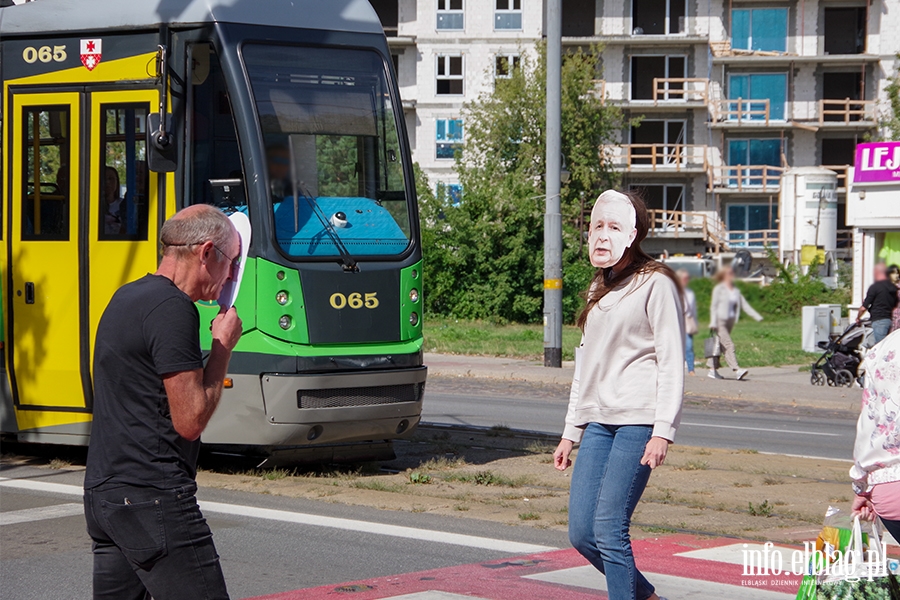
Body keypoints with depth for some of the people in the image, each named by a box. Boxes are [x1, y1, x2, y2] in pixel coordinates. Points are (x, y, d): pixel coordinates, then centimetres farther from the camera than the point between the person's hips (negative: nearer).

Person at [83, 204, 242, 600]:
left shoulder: (125, 298, 16)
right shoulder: (172, 308, -14)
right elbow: (191, 421, -16)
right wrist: (224, 346, -3)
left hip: (102, 492, 10)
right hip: (153, 500, -10)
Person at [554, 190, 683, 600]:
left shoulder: (655, 284, -3)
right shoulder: (600, 289, 20)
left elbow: (672, 363, -9)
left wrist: (663, 430, -17)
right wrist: (571, 431, 22)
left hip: (638, 422, -8)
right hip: (598, 422, 8)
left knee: (608, 529, -15)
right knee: (581, 532, 2)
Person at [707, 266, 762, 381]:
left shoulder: (735, 290, 13)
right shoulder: (718, 289, -4)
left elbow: (744, 304, 10)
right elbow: (713, 306, -6)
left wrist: (757, 316, 1)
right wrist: (713, 323, -13)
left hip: (730, 321, 6)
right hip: (719, 322, -6)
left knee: (721, 346, 10)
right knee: (729, 345, -16)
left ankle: (713, 370, 17)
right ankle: (736, 370, -26)